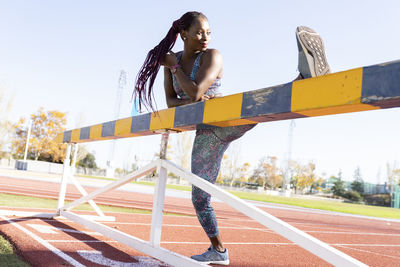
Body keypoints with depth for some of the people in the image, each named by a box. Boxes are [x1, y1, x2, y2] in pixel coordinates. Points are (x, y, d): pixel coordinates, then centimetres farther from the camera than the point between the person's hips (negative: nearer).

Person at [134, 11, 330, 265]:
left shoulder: (211, 56, -8)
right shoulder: (172, 60, 8)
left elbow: (195, 91, -20)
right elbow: (171, 101, 5)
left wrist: (174, 66, -8)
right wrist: (191, 101, -15)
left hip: (227, 123, -5)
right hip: (206, 134, 5)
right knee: (200, 199, 7)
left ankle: (307, 77, -63)